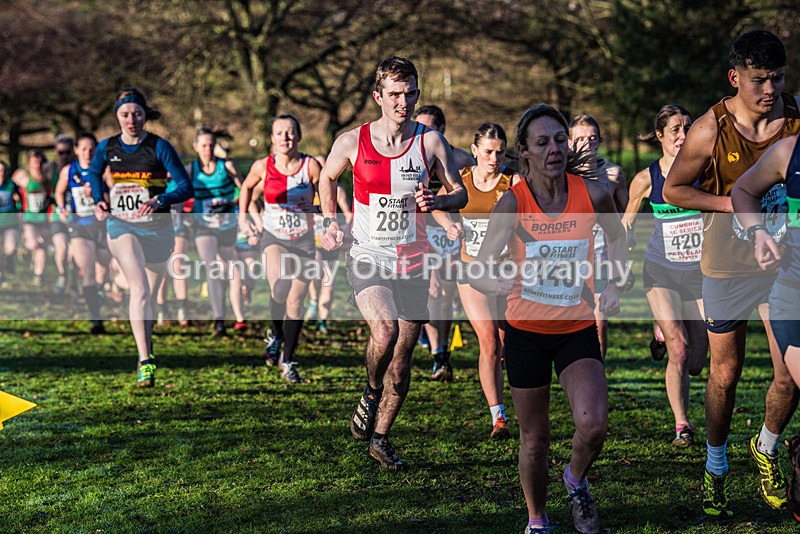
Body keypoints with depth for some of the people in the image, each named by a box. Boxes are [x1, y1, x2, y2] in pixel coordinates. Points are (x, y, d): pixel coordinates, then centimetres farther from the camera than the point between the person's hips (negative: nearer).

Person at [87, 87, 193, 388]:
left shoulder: (159, 147, -8)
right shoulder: (107, 148, 1)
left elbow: (186, 187, -11)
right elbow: (93, 174, 22)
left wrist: (159, 201, -27)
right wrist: (99, 202, 5)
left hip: (156, 227, 0)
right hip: (121, 226, 0)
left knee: (149, 295, 14)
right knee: (139, 289, -21)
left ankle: (146, 350, 40)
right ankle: (145, 363, -26)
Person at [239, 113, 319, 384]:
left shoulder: (311, 165, -13)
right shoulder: (263, 166, -8)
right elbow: (246, 188, 14)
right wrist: (243, 216, 8)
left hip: (303, 239, 0)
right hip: (273, 236, 0)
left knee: (295, 302, 2)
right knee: (279, 292, -25)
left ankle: (288, 361, 19)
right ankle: (276, 335, 5)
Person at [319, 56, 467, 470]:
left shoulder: (430, 142, -2)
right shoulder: (352, 141, -4)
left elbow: (460, 193, 6)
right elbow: (327, 177, 16)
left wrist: (437, 201, -16)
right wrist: (330, 222, 3)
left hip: (411, 264, 2)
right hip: (367, 258, -2)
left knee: (400, 363, 7)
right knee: (384, 332, -28)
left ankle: (380, 437, 28)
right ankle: (370, 393, 3)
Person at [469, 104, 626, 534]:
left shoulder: (593, 195, -9)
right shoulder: (512, 203, -15)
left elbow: (617, 237, 13)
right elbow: (477, 273, -21)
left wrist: (613, 284, -1)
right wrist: (505, 283, -42)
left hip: (579, 328, 1)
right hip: (526, 330, -1)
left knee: (593, 424, -20)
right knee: (534, 439, 8)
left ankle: (576, 481, 14)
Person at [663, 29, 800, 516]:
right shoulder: (710, 130, -10)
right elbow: (673, 189, -2)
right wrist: (735, 202, -14)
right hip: (727, 262, -1)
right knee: (726, 374, 8)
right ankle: (716, 468, 28)